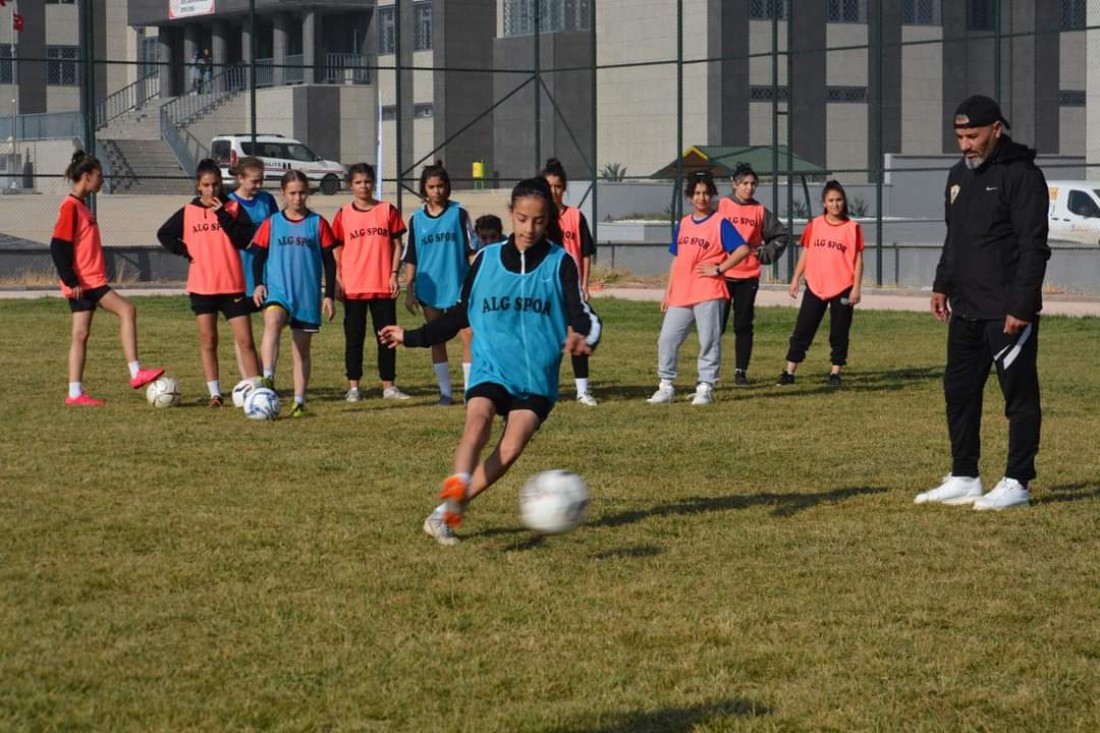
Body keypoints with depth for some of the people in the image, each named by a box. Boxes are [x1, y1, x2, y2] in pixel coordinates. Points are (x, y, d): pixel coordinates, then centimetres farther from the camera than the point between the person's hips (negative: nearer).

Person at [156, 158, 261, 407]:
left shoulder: (233, 208, 2)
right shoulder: (188, 213, 6)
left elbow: (244, 240, -9)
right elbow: (164, 234, 14)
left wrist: (222, 214, -15)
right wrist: (184, 251, 1)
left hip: (233, 285, -2)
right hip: (201, 286, 2)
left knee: (245, 340, -4)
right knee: (208, 340, 5)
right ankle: (215, 394, 11)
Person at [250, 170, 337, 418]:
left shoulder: (318, 224, 5)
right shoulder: (271, 224, 5)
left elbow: (329, 261, 8)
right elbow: (258, 256, 8)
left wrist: (329, 295, 4)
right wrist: (259, 283, -8)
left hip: (308, 295, 1)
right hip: (277, 291, -1)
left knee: (302, 347, 6)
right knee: (272, 322, -32)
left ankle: (299, 401, 13)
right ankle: (268, 379, -45)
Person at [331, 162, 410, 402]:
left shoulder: (387, 211, 4)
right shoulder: (343, 215, 3)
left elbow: (397, 244, 6)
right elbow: (336, 250, 6)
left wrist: (394, 274, -3)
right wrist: (337, 279, -2)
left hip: (384, 286, 1)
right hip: (353, 287, -1)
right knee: (354, 338, 4)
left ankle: (388, 386, 11)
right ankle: (353, 387, 9)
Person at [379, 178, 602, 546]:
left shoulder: (560, 263, 0)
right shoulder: (487, 259, 6)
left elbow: (581, 315, -10)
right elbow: (461, 313, 19)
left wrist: (584, 337, -35)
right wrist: (411, 336, 21)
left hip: (537, 376, -1)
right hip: (490, 368, 1)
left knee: (511, 448, -15)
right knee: (479, 418, -29)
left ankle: (446, 512, -7)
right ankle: (457, 486, -52)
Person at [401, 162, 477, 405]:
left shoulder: (458, 213, 0)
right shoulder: (417, 219, 5)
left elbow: (471, 250, 2)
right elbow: (410, 258, 8)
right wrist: (409, 290, 3)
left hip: (459, 286, -2)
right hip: (429, 289, 2)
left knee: (468, 335, -9)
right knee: (436, 340, 7)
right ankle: (445, 392, 15)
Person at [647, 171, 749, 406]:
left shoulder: (720, 223, -2)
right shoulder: (683, 224, 16)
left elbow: (743, 249, -10)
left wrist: (718, 268, -13)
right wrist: (668, 291, 17)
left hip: (708, 294, -6)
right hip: (680, 294, 6)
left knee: (709, 341, -3)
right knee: (666, 340, 2)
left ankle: (705, 388, 3)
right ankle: (666, 387, 10)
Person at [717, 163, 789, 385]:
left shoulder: (760, 211, 6)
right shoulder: (721, 206, 0)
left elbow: (781, 235, 14)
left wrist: (765, 254, 2)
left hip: (748, 277, 2)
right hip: (722, 274, -2)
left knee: (744, 326, 5)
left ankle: (741, 371, 10)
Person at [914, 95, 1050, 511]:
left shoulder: (1021, 175, -12)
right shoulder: (959, 176, 14)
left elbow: (1033, 247, -16)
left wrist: (1020, 306, -20)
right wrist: (942, 285, 16)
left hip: (1007, 313, -9)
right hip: (966, 310, 9)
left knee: (1019, 395, -1)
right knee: (959, 391, 11)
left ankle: (1017, 484, 4)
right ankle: (963, 479, 19)